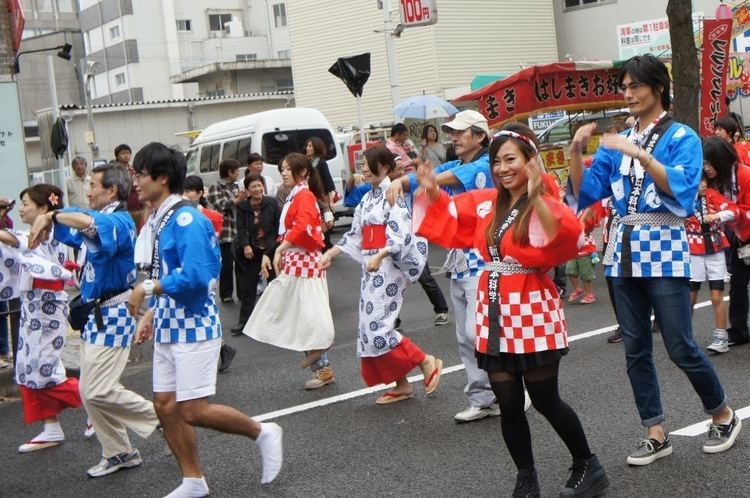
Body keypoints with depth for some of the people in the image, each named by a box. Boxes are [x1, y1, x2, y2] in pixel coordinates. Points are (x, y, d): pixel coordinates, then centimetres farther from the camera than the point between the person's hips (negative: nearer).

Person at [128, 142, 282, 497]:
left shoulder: (186, 219, -18)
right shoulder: (156, 220, 11)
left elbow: (194, 277, -27)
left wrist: (145, 288, -18)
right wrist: (151, 314, 11)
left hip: (193, 326, -9)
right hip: (167, 328, 9)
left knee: (194, 411, -8)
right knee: (165, 406, 10)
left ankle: (262, 433, 13)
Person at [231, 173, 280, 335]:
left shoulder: (272, 203, -6)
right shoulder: (242, 207, -1)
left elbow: (279, 226, -7)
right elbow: (241, 229, -7)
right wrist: (245, 245, -24)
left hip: (271, 250, -1)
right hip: (252, 252, 1)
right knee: (248, 287, 6)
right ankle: (244, 321, 12)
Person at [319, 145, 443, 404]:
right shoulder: (368, 198, 16)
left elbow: (402, 234, -21)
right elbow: (355, 234, 21)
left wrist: (379, 256, -32)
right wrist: (330, 254, 16)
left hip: (388, 267, -9)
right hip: (371, 269, 9)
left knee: (377, 327, -13)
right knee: (370, 327, 8)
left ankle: (427, 362, 2)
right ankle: (401, 385, 17)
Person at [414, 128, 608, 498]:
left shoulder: (546, 205, -12)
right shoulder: (484, 203, 7)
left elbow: (565, 237, -32)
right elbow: (447, 223, 22)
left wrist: (536, 198, -40)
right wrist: (432, 193, 7)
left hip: (533, 313, -6)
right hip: (494, 314, 6)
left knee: (545, 401, 5)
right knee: (508, 405, 10)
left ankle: (588, 467, 27)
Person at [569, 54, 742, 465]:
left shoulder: (681, 137, -2)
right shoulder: (617, 142, 13)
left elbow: (682, 188, -18)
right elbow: (586, 193, 6)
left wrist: (639, 154, -27)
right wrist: (576, 151, -8)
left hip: (664, 250, -5)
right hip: (625, 251, 6)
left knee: (680, 347, -3)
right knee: (635, 349, 7)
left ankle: (723, 415, 21)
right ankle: (656, 434, 17)